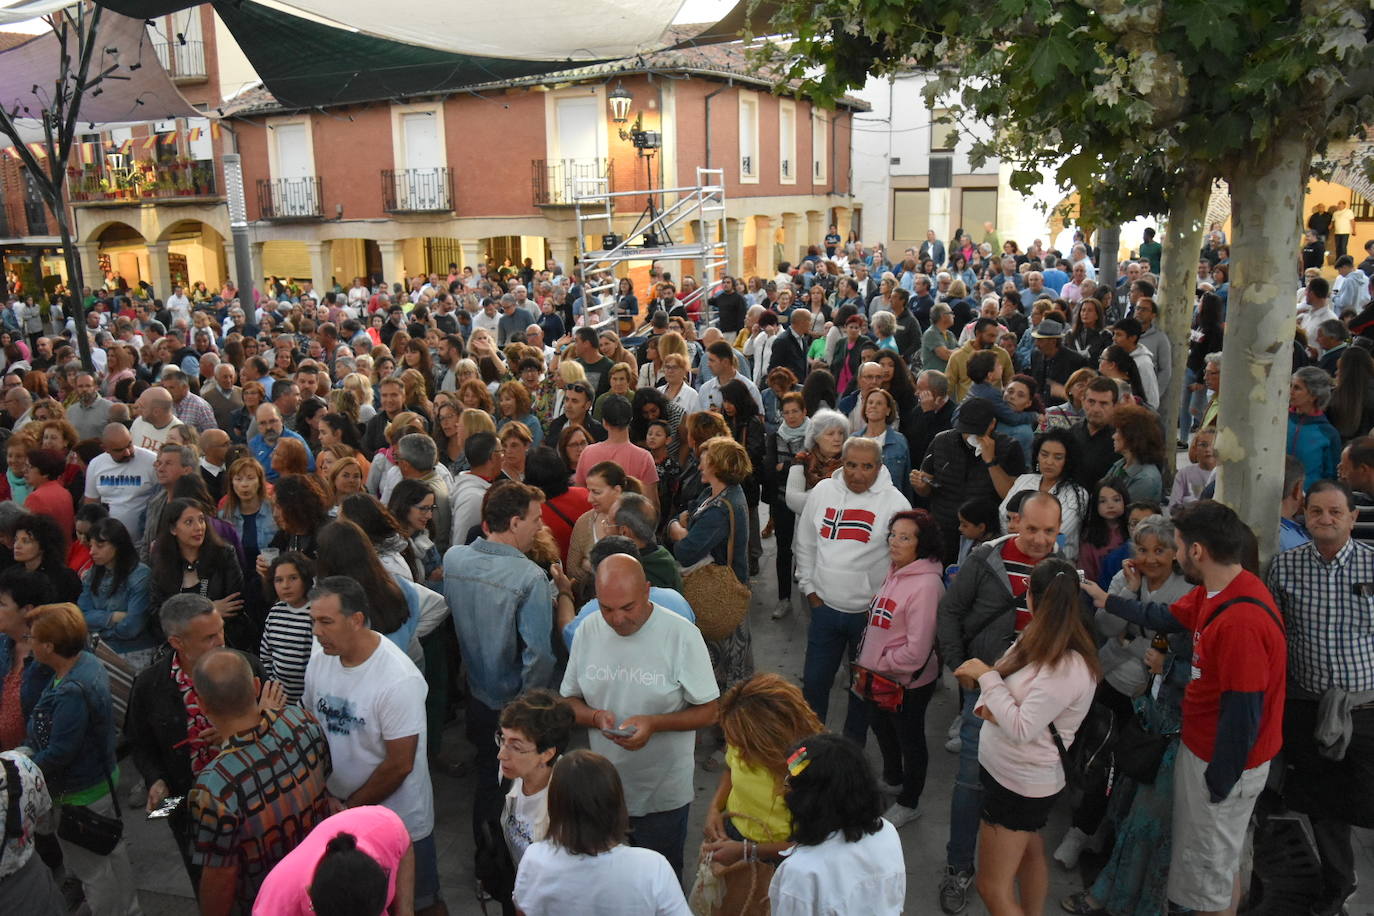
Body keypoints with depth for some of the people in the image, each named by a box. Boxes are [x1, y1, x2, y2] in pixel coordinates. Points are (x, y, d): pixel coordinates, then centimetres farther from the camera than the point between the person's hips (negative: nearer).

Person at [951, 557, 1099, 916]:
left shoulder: (1068, 667, -28)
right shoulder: (1036, 639, -1)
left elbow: (1021, 729, -28)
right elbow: (1006, 681, 5)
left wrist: (986, 677, -21)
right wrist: (987, 704, -16)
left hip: (1022, 784, -9)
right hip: (1004, 769, 9)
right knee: (1030, 852, 26)